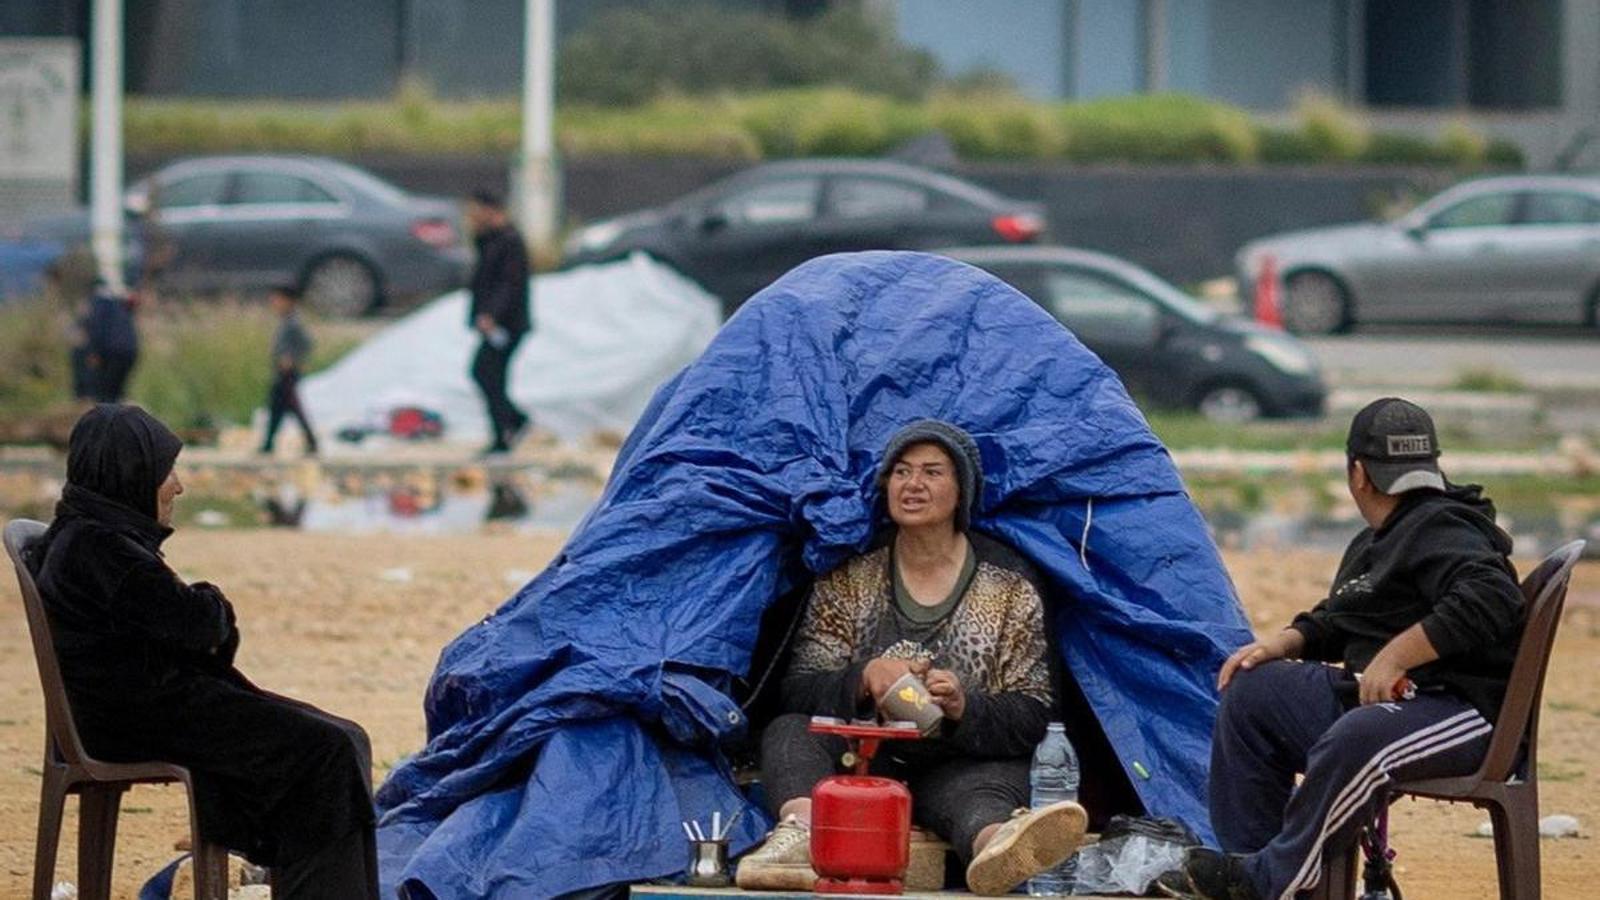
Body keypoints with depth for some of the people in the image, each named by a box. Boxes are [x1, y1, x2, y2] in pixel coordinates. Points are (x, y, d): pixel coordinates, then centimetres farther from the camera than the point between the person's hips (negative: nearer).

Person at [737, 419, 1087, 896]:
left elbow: (1030, 717, 1)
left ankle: (994, 843, -74)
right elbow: (797, 691, 2)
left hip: (959, 771, -2)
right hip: (860, 764, 2)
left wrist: (966, 707, -20)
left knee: (990, 785, -37)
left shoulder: (1008, 587, 7)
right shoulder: (847, 580, 10)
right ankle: (802, 830, -60)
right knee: (790, 732, -28)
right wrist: (864, 677, -19)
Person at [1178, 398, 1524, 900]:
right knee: (1249, 692, 12)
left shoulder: (1442, 529, -12)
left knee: (1352, 741, -40)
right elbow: (1334, 622, 33)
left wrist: (1397, 655, -29)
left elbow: (1490, 599, -29)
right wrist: (1281, 644, 12)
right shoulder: (1375, 542, 21)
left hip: (1464, 711, -11)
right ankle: (1252, 855, 5)